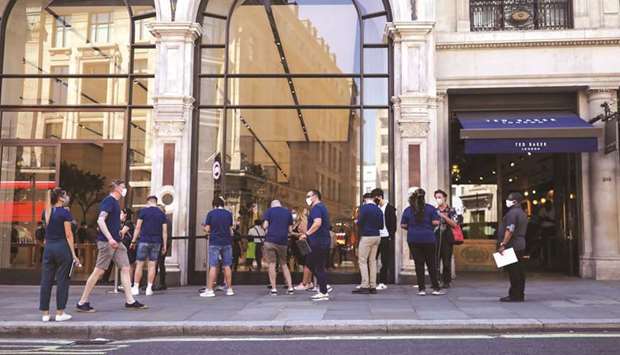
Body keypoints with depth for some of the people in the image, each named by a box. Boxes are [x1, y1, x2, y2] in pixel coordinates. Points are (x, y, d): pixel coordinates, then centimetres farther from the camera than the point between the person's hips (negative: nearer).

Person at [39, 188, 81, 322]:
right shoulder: (64, 212, -8)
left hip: (48, 248, 6)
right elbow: (68, 235, -10)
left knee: (46, 280, 7)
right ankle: (60, 313, 4)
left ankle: (45, 313, 11)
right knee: (62, 281, 1)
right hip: (62, 247, -6)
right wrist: (74, 255, -9)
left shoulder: (46, 213, 9)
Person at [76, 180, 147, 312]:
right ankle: (82, 302, 6)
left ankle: (130, 301, 7)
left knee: (125, 268, 5)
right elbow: (100, 220, -22)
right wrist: (110, 238, -28)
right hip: (106, 242, -9)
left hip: (116, 242, 10)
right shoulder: (108, 201, -11)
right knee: (99, 271, -4)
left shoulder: (115, 202, 18)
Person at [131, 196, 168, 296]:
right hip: (156, 242, 2)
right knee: (152, 265, 4)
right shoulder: (162, 214, 8)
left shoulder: (143, 211, 0)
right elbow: (164, 231, 4)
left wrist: (133, 241, 1)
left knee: (139, 264, 4)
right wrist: (164, 245, 7)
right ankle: (149, 288, 5)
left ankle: (136, 288, 5)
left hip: (144, 241, -2)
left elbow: (138, 227, -4)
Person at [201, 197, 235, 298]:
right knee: (227, 266, 8)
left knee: (213, 266, -2)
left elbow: (207, 229, -5)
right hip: (227, 242, 3)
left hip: (215, 242, -3)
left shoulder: (211, 213, -2)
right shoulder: (228, 213, 6)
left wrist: (208, 231, 16)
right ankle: (229, 289, 11)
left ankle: (209, 290, -4)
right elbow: (230, 229, 7)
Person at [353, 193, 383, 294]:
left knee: (362, 261, -2)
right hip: (377, 237, 7)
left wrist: (357, 222, 7)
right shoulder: (379, 210, 10)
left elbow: (360, 222, -14)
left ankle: (365, 286, -6)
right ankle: (373, 286, 11)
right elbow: (381, 226, 11)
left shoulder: (364, 207, -9)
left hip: (366, 236, -7)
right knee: (373, 261, 11)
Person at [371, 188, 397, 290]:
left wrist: (391, 236, -13)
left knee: (385, 261, 0)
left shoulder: (389, 207, -6)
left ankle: (383, 283, 6)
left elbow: (393, 223, -8)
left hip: (385, 238, -6)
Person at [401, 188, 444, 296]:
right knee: (431, 264, 7)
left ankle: (421, 289, 4)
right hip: (428, 239, -1)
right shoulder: (430, 208, -3)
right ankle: (435, 288, 8)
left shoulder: (408, 210, 2)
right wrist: (428, 226, 12)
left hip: (413, 240, 1)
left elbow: (403, 225, 1)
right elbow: (436, 222, -9)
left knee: (419, 264, 4)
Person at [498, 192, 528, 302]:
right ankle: (520, 295, 16)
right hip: (520, 245, 10)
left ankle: (514, 295, -5)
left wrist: (503, 244, -21)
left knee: (513, 272, -7)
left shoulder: (512, 212, -14)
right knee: (519, 271, 11)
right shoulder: (522, 213, 19)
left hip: (512, 245, -10)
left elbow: (510, 230, -21)